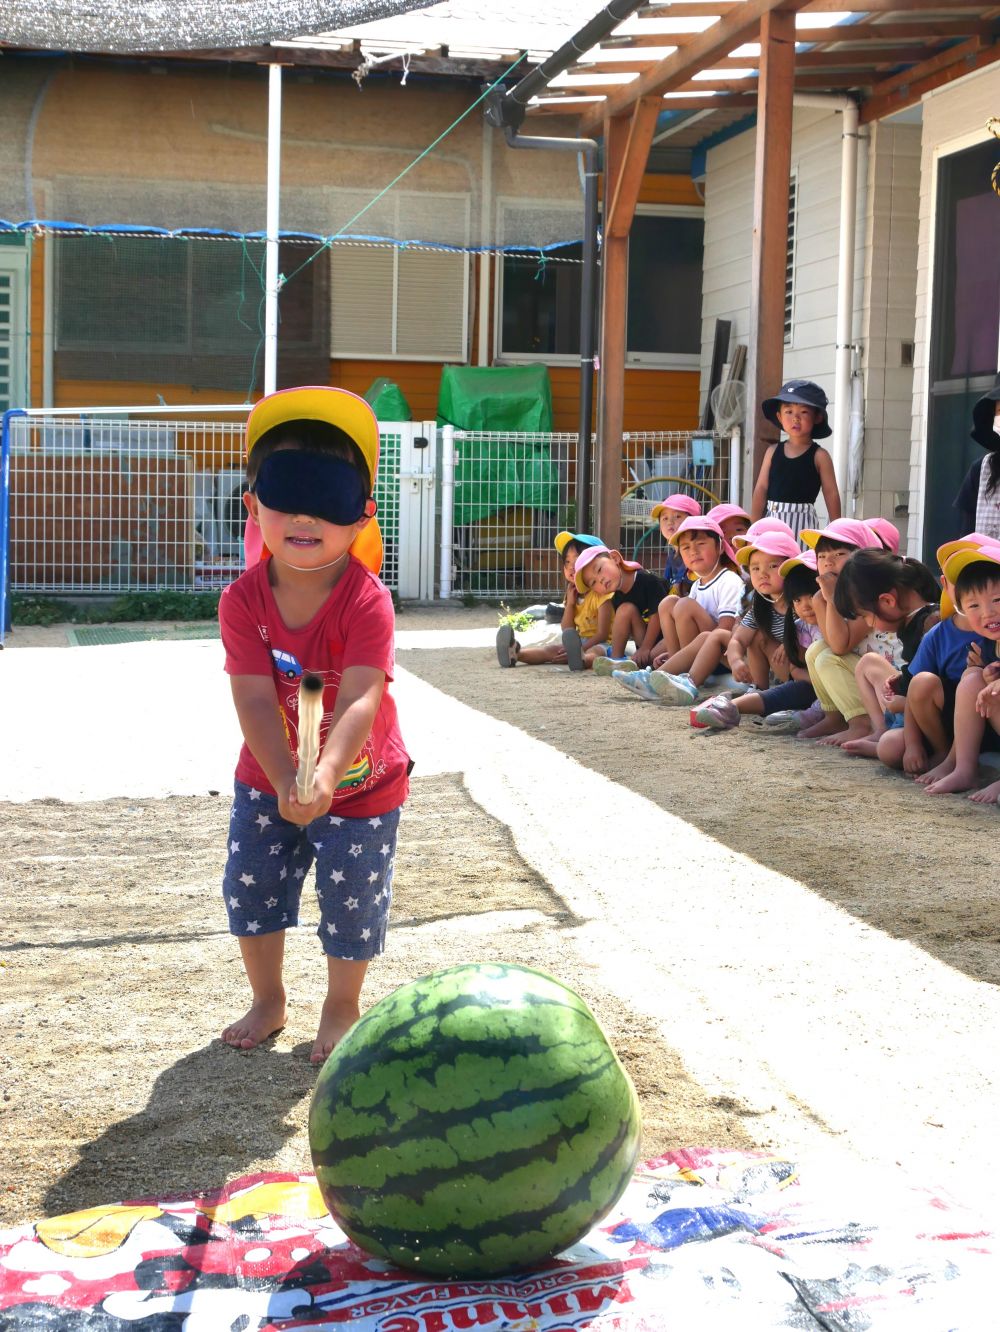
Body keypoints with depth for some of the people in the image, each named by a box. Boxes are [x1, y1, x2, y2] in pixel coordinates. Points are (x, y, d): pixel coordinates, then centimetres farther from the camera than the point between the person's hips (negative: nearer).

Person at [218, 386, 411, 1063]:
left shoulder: (367, 601, -27)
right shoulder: (244, 600, -19)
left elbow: (360, 700, -36)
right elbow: (255, 700, -26)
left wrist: (325, 775, -51)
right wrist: (287, 784, -40)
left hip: (360, 782, -3)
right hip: (268, 780, 3)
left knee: (353, 901, 8)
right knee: (250, 891, 13)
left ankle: (342, 1009, 33)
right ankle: (268, 1001, 37)